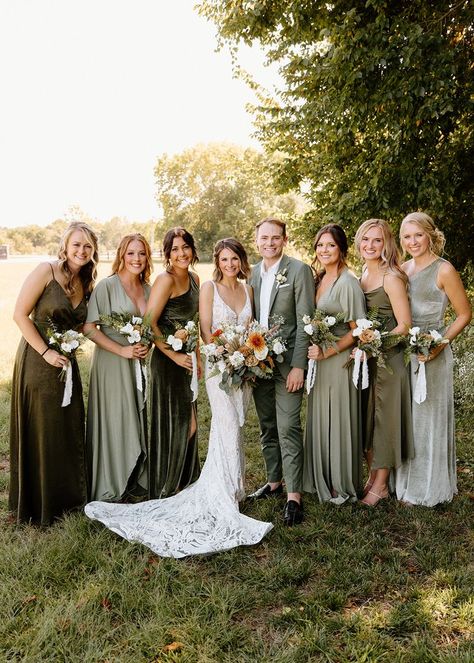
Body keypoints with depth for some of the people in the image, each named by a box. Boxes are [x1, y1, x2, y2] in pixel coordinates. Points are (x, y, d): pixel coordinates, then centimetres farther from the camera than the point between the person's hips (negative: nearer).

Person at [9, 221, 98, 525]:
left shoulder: (86, 283, 6)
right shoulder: (46, 271, -14)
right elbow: (20, 314, -14)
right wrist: (46, 352, -17)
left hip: (66, 362, 6)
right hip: (38, 362, -6)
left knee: (71, 429, 13)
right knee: (41, 433, 5)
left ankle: (68, 495, 32)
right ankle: (40, 504, 24)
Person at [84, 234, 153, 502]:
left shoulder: (148, 288, 8)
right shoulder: (107, 286, -9)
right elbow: (89, 327, -13)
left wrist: (147, 346, -1)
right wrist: (122, 350, -17)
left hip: (140, 365, 5)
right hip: (112, 364, -5)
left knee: (139, 423, 12)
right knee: (114, 423, 2)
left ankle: (136, 480, 29)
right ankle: (110, 487, 20)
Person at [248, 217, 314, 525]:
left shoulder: (299, 270, -7)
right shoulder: (252, 272, 11)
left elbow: (305, 321, -11)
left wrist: (298, 366, -16)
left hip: (288, 361, -6)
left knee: (288, 428, -8)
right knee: (267, 427, 14)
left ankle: (294, 496, -1)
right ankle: (274, 481, 28)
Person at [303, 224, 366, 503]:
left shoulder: (348, 283, -13)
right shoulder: (318, 279, 10)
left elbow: (357, 331, -15)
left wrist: (327, 352, -19)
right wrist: (313, 351, 6)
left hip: (340, 361, -7)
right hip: (318, 360, 7)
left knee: (339, 422, 4)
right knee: (319, 421, 15)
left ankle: (343, 485, 21)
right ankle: (322, 480, 30)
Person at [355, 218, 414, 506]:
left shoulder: (391, 278, -15)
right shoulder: (364, 274, 8)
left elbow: (404, 325, -16)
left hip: (388, 358, -7)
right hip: (365, 357, 8)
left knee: (384, 418, 3)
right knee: (366, 418, 14)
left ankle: (381, 485, 18)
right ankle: (372, 477, 28)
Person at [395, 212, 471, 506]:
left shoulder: (444, 270, -10)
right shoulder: (402, 269, 7)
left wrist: (440, 344, -17)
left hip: (431, 354, -6)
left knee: (428, 417, 5)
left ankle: (428, 487, 22)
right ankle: (406, 479, 31)